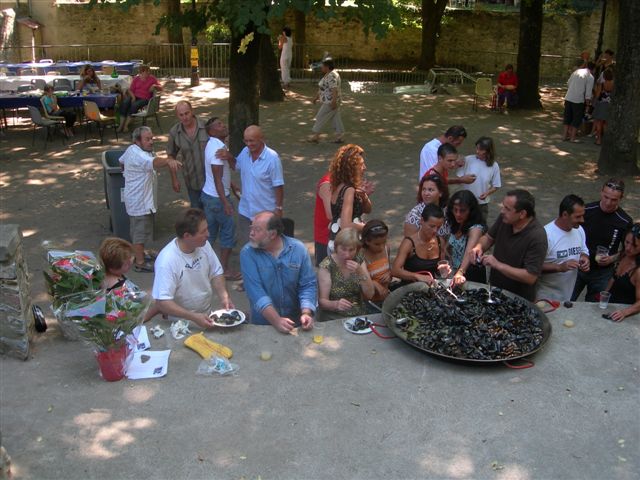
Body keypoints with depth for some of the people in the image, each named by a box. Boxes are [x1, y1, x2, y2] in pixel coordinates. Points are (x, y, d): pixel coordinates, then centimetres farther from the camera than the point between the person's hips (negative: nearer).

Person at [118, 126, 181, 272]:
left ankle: (138, 252, 41)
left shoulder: (131, 149, 4)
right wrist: (168, 161, -68)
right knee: (141, 231, 1)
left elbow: (121, 161, 23)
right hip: (140, 201, -10)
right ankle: (140, 263, 12)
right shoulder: (138, 155, -28)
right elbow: (153, 162, -50)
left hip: (136, 198, 10)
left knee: (136, 228, 24)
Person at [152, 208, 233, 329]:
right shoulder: (167, 260, -23)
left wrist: (224, 295, -8)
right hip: (182, 323, -6)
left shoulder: (204, 244, -4)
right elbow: (162, 303, -24)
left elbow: (216, 273, 10)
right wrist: (194, 317, -32)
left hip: (208, 315, 6)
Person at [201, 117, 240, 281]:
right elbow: (217, 179, -25)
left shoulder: (213, 144, 7)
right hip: (218, 198, -9)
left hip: (208, 194, 9)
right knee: (228, 232, 3)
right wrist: (225, 202, -26)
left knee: (210, 231, 17)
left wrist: (229, 157, -20)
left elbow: (233, 166, 3)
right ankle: (224, 270, 11)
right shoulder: (217, 149, -23)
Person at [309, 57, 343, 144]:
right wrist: (316, 97, 24)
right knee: (335, 118, 10)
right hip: (328, 101, 10)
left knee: (321, 117, -2)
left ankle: (316, 136, 5)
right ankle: (339, 136, 12)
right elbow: (322, 88, 21)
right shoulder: (328, 75, 13)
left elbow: (334, 89, -27)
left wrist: (333, 102, -30)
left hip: (330, 102, -10)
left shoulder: (331, 76, -20)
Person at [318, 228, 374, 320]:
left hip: (359, 315, 3)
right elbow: (322, 301, -11)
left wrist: (360, 273, -16)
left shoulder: (359, 260, 1)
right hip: (333, 318, -3)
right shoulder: (327, 265, -11)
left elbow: (370, 294, -2)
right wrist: (336, 304, -31)